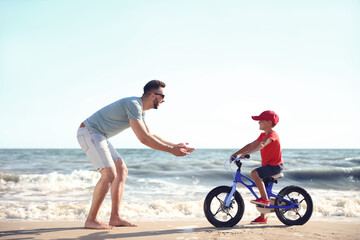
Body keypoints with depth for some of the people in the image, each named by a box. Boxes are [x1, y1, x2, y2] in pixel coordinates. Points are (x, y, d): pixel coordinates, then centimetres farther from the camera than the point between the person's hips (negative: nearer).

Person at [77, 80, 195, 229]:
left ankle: (115, 218, 7)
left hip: (98, 136, 11)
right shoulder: (133, 104, -20)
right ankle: (91, 220, -8)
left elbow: (150, 136, 22)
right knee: (109, 175, -18)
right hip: (89, 132, -11)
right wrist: (170, 150, -18)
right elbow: (143, 139, -24)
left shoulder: (140, 109, 13)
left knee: (122, 171, 6)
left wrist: (175, 146, 16)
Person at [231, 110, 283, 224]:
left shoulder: (272, 134, -15)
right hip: (267, 165, 10)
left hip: (274, 166, -10)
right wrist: (236, 153, 9)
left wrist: (247, 153, -44)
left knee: (254, 173, -29)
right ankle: (263, 217, 23)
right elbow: (251, 145, 16)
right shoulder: (263, 135, 15)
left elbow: (262, 144, -33)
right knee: (262, 187, 12)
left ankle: (265, 199, -24)